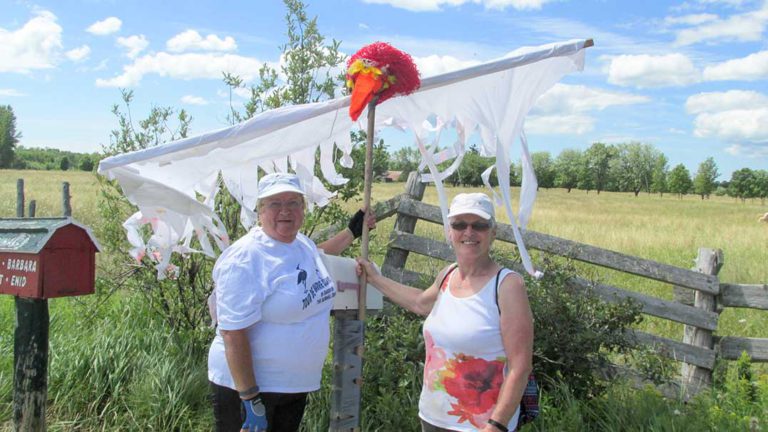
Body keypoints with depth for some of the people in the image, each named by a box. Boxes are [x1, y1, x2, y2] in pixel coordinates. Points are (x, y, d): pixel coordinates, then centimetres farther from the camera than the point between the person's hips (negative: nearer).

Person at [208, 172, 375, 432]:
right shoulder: (244, 260, -22)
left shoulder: (303, 243, 3)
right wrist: (250, 399, -25)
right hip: (247, 384, -8)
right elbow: (233, 334, -24)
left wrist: (353, 231, 27)